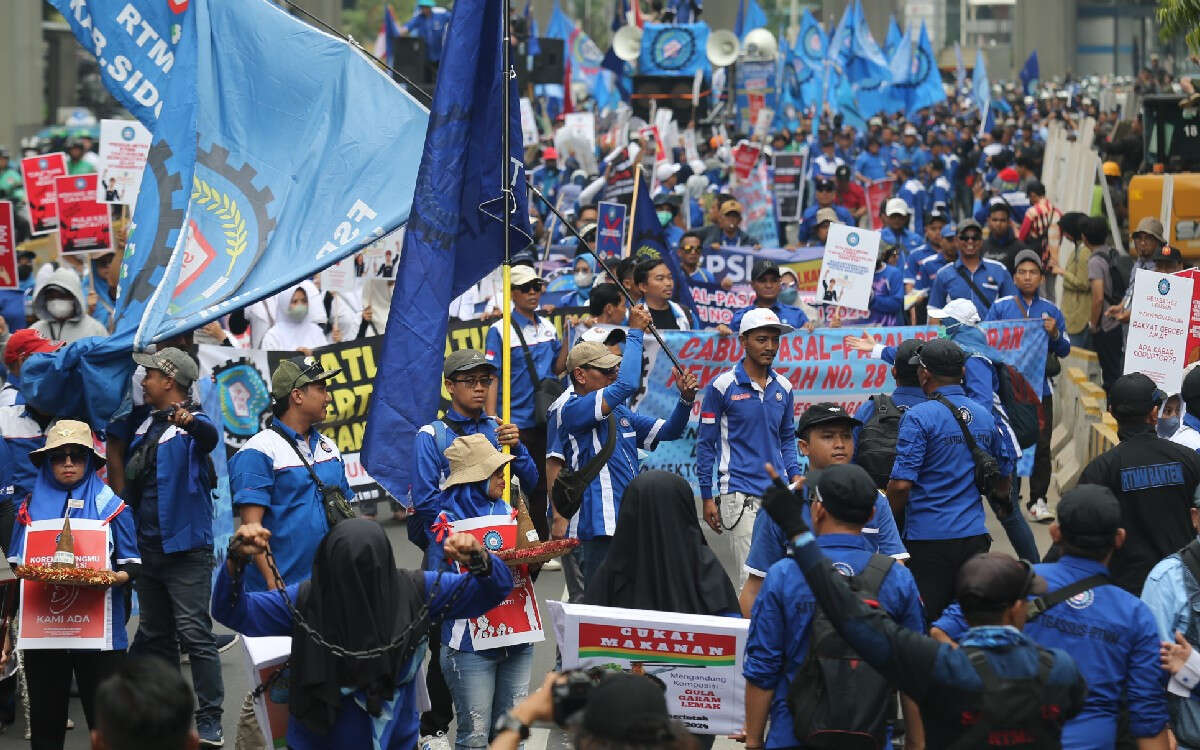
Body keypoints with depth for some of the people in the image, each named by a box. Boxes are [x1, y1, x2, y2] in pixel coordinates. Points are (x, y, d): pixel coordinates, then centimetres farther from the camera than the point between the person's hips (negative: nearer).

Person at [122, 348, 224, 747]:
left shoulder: (193, 426, -12)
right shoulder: (146, 426, 13)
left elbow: (210, 437, -36)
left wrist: (190, 421, -57)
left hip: (186, 548, -9)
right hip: (148, 548, 9)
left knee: (194, 633, -11)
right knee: (154, 636, 14)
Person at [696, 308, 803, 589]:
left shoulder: (783, 387, 11)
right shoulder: (722, 386, -4)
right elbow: (706, 444, 0)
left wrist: (795, 475, 5)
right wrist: (707, 498, -3)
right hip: (739, 493, -5)